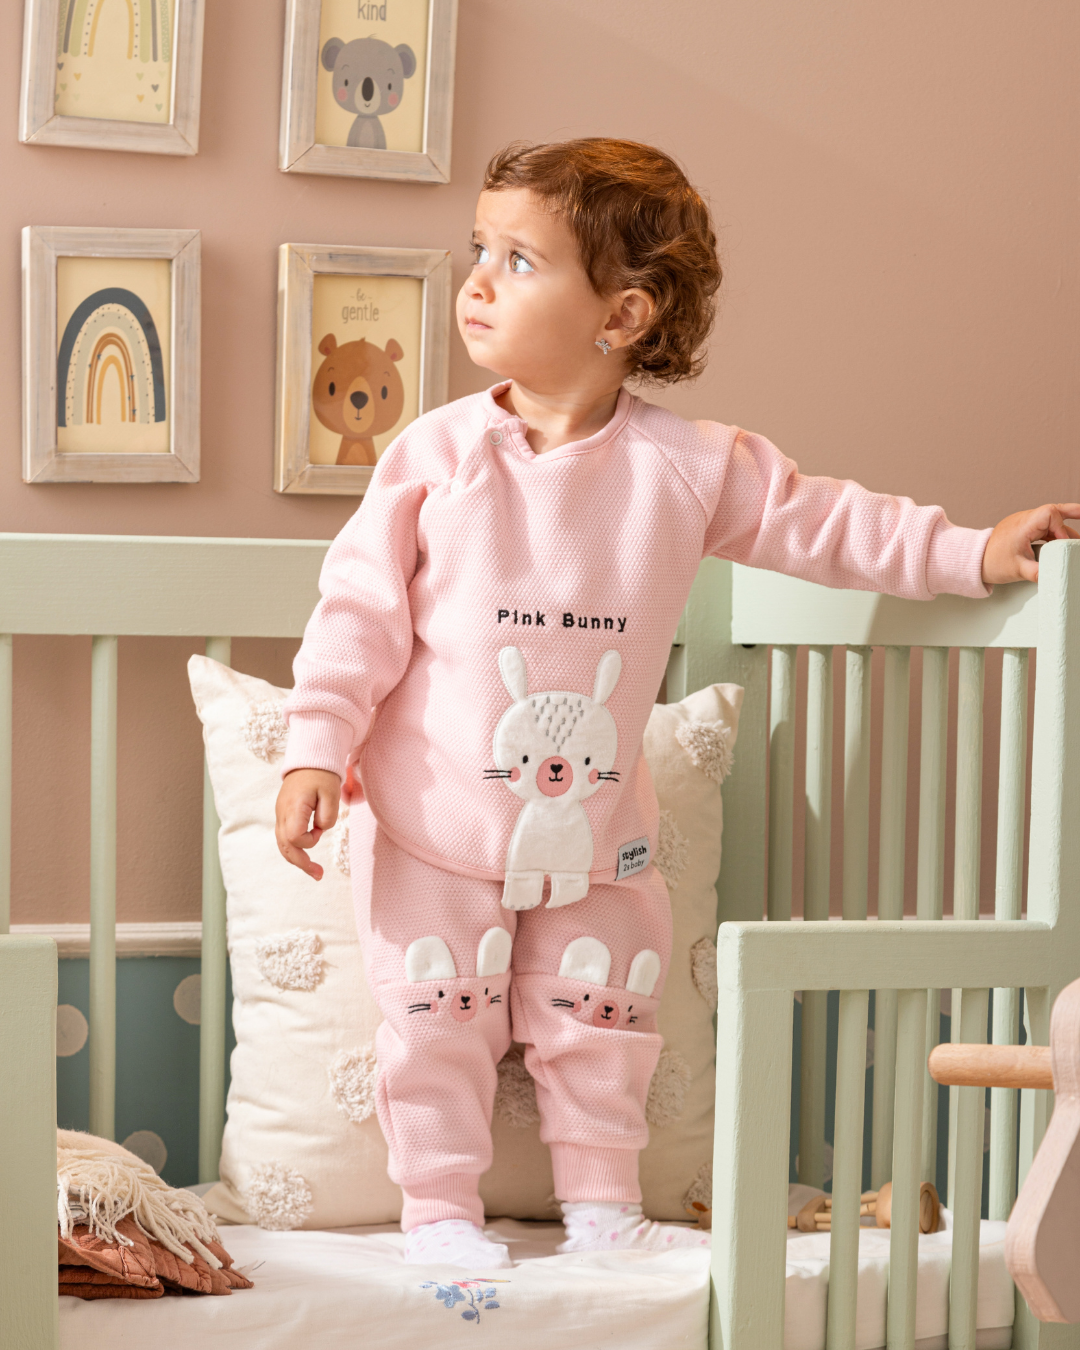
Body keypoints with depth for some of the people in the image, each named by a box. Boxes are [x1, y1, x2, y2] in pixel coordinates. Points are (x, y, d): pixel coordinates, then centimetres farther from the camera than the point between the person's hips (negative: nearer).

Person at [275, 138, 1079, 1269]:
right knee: (439, 1024, 4)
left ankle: (602, 1205, 28)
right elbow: (362, 608, -7)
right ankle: (438, 1209, 20)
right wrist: (316, 750, -12)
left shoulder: (688, 467, -8)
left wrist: (972, 553, -3)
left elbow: (822, 523, 1)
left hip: (592, 826, 2)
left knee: (598, 1021, 12)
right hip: (438, 816, -1)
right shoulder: (437, 453, -10)